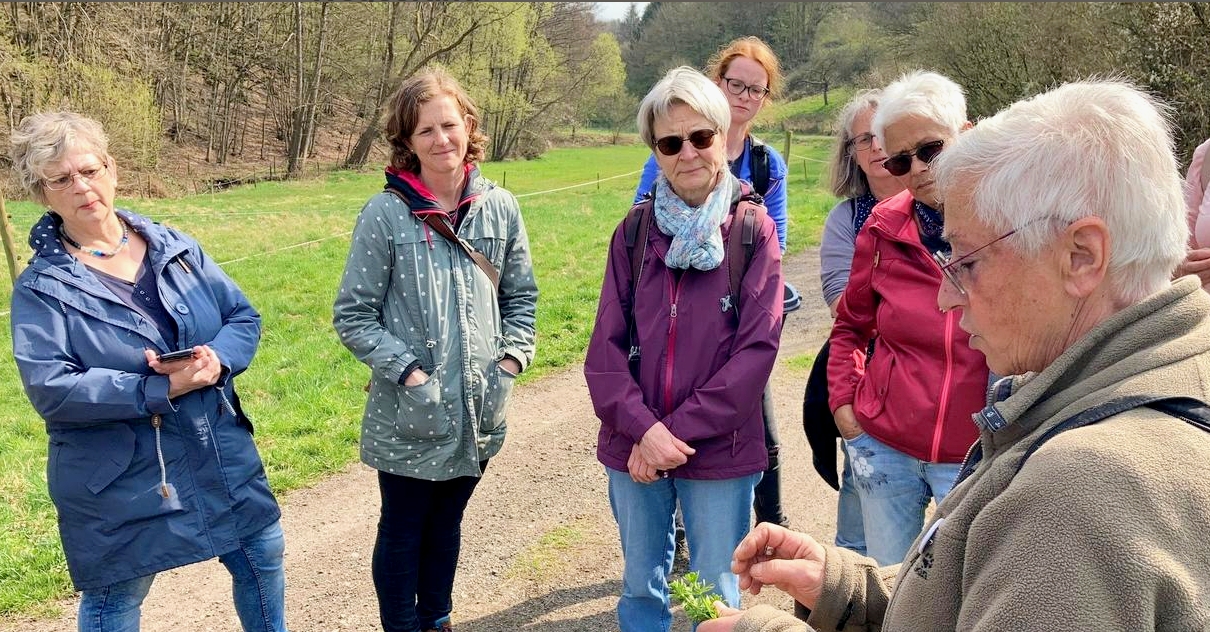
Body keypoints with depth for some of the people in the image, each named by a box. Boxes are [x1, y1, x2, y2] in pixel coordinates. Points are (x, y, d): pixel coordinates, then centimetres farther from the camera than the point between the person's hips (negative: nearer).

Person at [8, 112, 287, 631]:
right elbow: (50, 388, -19)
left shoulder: (175, 247, 2)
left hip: (222, 455, 4)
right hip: (119, 482, -3)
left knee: (263, 557, 17)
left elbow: (243, 317, 3)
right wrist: (159, 389, -26)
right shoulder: (40, 287, -9)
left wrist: (218, 360, -19)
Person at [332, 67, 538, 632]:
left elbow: (521, 296, 9)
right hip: (409, 415, -4)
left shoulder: (500, 208, -1)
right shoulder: (385, 214, -12)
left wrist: (510, 361, -4)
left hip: (479, 411, 4)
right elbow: (352, 315, -9)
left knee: (446, 524, 22)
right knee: (402, 531, 14)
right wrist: (409, 373, -17)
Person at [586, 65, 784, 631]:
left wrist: (679, 433, -15)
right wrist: (643, 429, -15)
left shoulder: (753, 231, -5)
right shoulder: (634, 233, 3)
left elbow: (757, 348, -12)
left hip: (720, 455, -2)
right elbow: (606, 345, -2)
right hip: (634, 450, 3)